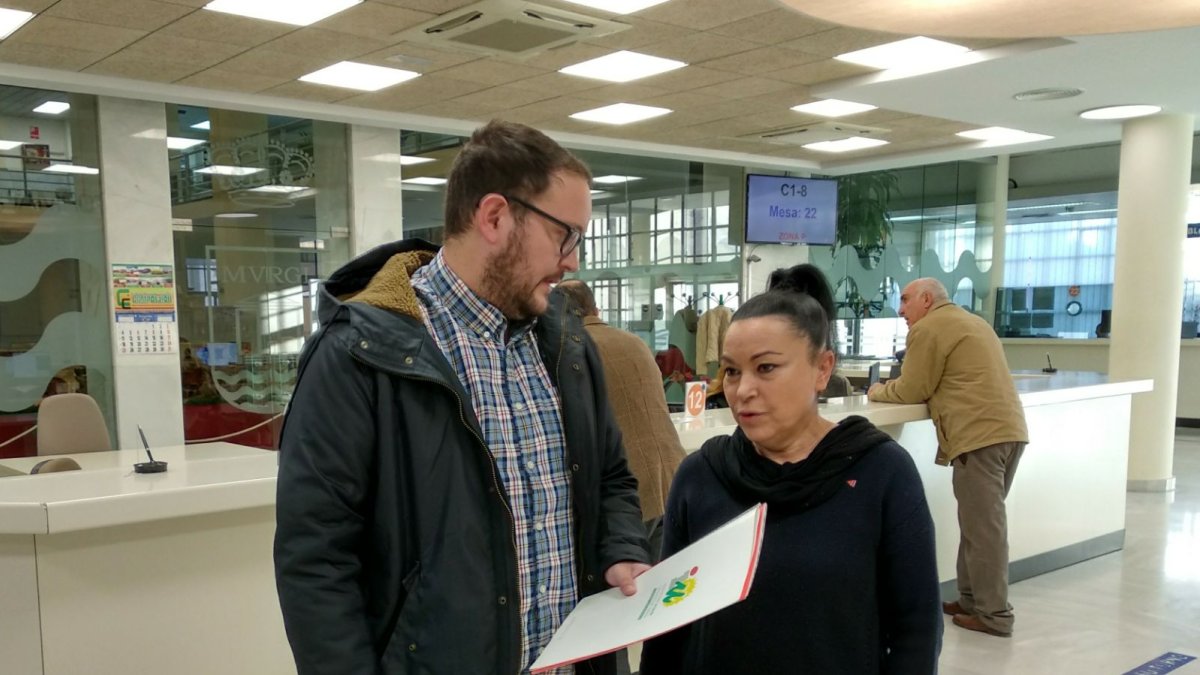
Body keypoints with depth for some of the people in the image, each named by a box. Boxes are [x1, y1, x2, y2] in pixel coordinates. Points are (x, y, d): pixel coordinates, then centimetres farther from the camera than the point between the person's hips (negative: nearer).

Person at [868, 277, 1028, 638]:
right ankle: (972, 598, 22)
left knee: (982, 526, -5)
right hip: (1008, 429, 10)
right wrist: (889, 389, 24)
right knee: (982, 521, 15)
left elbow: (911, 390, -3)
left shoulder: (928, 328, -3)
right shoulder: (971, 322, 26)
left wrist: (878, 392, 16)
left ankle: (993, 615, -1)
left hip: (980, 434, -10)